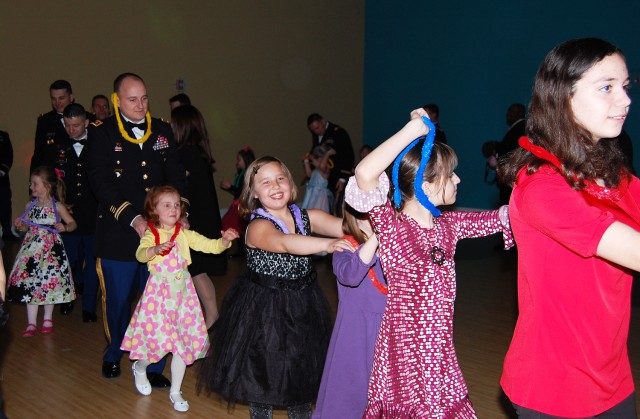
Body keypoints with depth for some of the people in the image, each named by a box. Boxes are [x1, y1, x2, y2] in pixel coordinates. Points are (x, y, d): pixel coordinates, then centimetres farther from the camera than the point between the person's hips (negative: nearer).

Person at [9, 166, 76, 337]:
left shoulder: (57, 206, -6)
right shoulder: (30, 206, 4)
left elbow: (73, 223, -1)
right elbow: (26, 228, 12)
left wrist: (64, 227, -21)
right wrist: (20, 225, -9)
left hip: (51, 250, -3)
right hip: (32, 249, 3)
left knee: (50, 284, 4)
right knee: (30, 284, 2)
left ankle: (48, 319, 25)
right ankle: (31, 323, 11)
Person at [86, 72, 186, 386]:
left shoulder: (162, 131, 8)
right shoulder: (102, 133, -2)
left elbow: (175, 177, 7)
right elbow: (101, 183, -11)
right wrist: (133, 218, -20)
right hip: (117, 235, -2)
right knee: (117, 300, 11)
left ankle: (153, 366, 19)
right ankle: (113, 354, 37)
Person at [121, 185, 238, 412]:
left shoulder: (185, 234, 4)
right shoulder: (151, 235, -5)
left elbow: (211, 246, -2)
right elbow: (141, 254, -24)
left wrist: (225, 240, -22)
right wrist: (157, 249, -43)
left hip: (182, 292, 3)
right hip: (159, 293, -3)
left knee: (183, 342, 6)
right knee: (157, 337, -2)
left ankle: (175, 392, 22)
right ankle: (139, 368, 35)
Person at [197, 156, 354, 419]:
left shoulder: (306, 217, -3)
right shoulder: (258, 227, -18)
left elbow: (345, 226, -17)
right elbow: (284, 243, -38)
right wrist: (326, 244, -53)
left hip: (303, 304, 5)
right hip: (265, 309, -4)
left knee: (303, 370, 18)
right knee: (263, 374, 10)